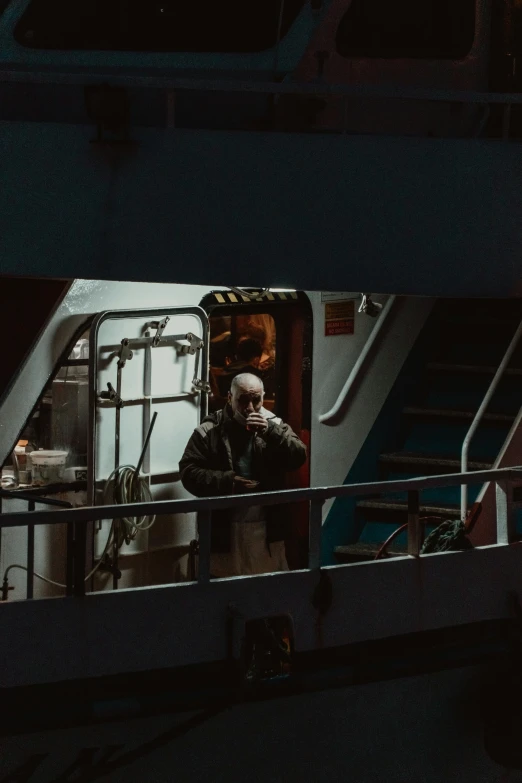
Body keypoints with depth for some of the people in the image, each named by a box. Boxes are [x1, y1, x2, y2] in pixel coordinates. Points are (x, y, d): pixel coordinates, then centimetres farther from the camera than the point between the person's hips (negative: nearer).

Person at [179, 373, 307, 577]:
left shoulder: (274, 425, 4)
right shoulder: (209, 431, -3)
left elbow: (298, 457, -7)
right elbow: (189, 472, -8)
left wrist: (270, 432, -21)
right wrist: (228, 481, -20)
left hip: (267, 529, 2)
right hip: (224, 530, -2)